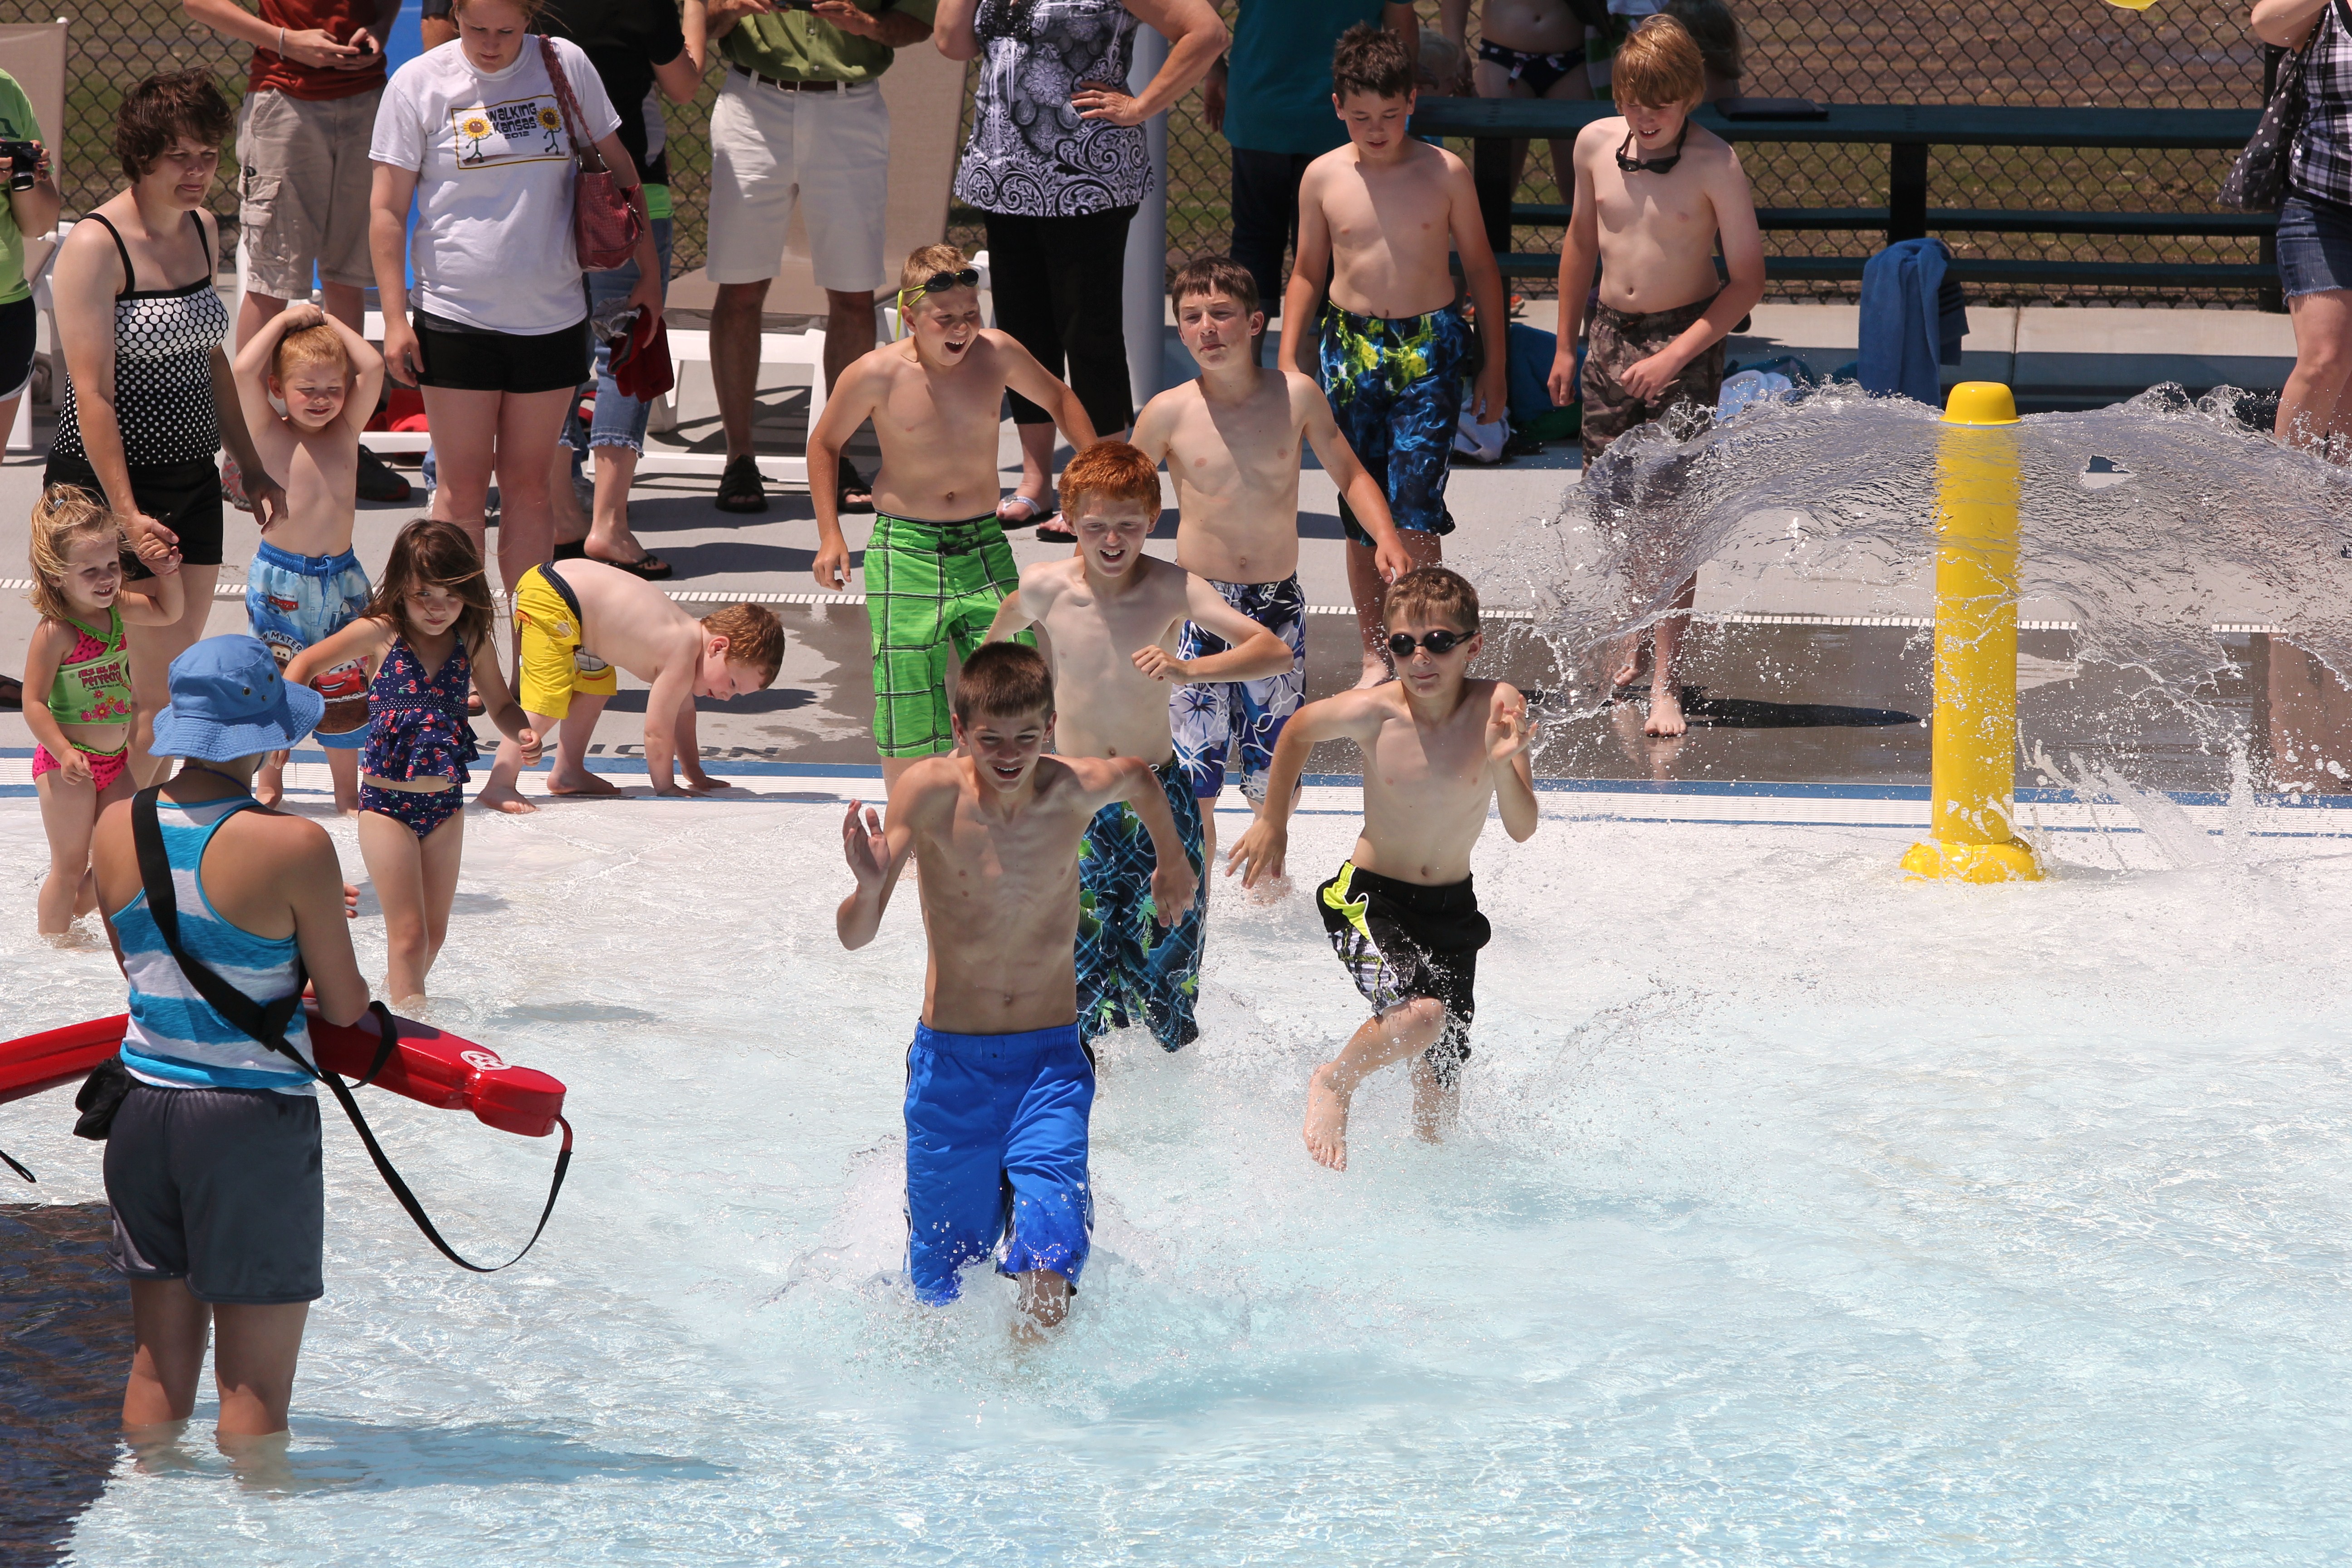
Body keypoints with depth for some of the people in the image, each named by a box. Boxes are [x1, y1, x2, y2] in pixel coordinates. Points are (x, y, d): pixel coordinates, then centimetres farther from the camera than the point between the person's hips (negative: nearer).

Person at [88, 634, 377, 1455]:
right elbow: (346, 1009, -7)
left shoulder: (116, 830, 0)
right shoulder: (293, 847, -16)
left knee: (158, 1367, 16)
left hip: (144, 1106, 6)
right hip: (253, 1114, -6)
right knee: (255, 1386, 3)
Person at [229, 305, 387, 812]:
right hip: (278, 577, -3)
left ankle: (347, 788, 17)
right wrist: (287, 320, -7)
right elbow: (245, 369, -17)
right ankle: (269, 782, 22)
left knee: (344, 689, 6)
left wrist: (328, 321, 2)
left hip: (341, 577, 3)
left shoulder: (346, 431, 4)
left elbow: (373, 367, -5)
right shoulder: (271, 435, -5)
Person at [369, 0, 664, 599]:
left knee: (528, 486, 8)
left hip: (552, 318, 2)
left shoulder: (565, 66, 2)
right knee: (463, 489, 0)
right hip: (456, 317, -2)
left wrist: (649, 274, 12)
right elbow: (388, 207, -2)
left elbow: (619, 172, 12)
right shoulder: (420, 84, -4)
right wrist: (395, 319, -7)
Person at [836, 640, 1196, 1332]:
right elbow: (855, 938, -17)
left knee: (1047, 1264, -18)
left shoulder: (1080, 789, -11)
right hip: (950, 1060, 0)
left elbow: (1141, 779, 16)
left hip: (1051, 1057, 0)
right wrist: (869, 889, -40)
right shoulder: (930, 792, -16)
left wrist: (1173, 863, 34)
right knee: (941, 1287, 10)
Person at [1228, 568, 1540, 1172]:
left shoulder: (1499, 708, -16)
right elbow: (1299, 730, 4)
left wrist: (1502, 765, -37)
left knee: (1442, 1086, 9)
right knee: (1421, 1015, -30)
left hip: (1453, 907, 3)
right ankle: (1334, 1084, -2)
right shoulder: (1371, 712, -18)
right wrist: (1273, 822, 12)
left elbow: (1522, 829, -18)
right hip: (1370, 896, -3)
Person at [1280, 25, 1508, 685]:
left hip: (1429, 351, -2)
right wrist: (1289, 362, 6)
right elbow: (1307, 275, 12)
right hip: (1350, 351, 2)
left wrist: (1493, 365, 7)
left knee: (1415, 507, -14)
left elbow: (1480, 268, 7)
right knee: (1361, 517, 6)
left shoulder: (1445, 173, -2)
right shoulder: (1323, 178, 1)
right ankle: (1375, 657, 17)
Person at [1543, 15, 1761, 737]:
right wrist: (1566, 344, 18)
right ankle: (1626, 648, 33)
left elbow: (1748, 279, -11)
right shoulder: (1596, 143, 0)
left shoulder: (1714, 164, -14)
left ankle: (1664, 679, -6)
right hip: (1610, 337, 5)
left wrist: (1676, 355, -18)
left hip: (1684, 344, -5)